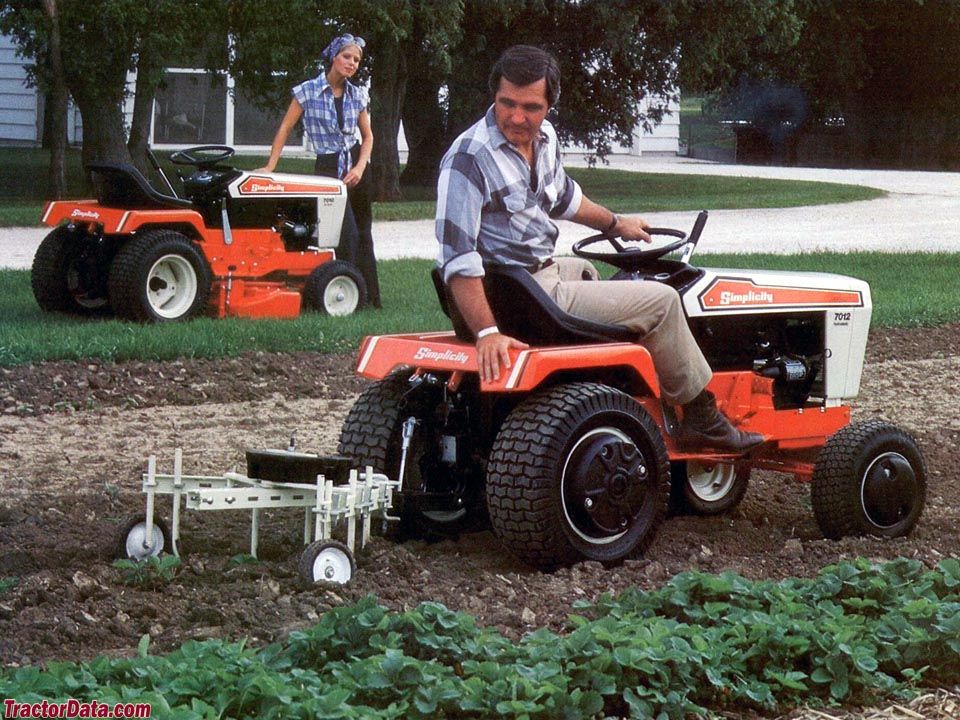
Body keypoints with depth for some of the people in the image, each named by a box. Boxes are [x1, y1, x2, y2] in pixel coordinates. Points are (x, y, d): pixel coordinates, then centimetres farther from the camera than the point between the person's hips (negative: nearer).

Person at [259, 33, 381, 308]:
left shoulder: (358, 95, 5)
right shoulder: (308, 91, -7)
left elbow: (367, 136, 11)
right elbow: (285, 128, -5)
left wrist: (360, 167, -5)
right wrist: (270, 167, -10)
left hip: (355, 165, 5)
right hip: (328, 168, -5)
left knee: (363, 234, 8)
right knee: (348, 233, -17)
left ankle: (370, 297, 13)